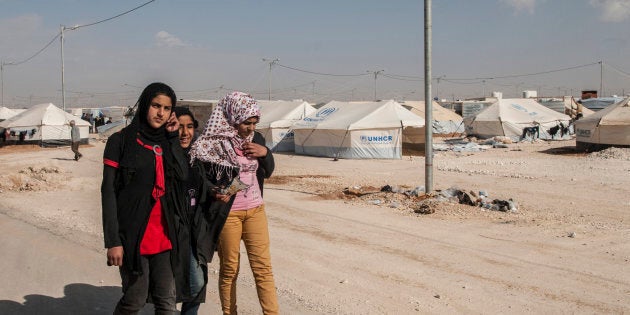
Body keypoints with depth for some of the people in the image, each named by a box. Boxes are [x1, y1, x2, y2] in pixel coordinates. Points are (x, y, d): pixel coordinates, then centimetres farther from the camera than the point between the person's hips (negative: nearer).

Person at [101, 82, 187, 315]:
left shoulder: (166, 142, 13)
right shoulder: (121, 141, -3)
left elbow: (183, 175, -4)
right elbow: (109, 192, -7)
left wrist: (173, 137, -2)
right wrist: (113, 241, -13)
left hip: (163, 235, 5)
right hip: (133, 235, -5)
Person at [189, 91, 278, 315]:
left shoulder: (256, 138, 4)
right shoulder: (213, 143, -12)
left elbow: (267, 172, 13)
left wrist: (265, 153, -6)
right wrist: (215, 193, -25)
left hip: (255, 210, 5)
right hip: (227, 213, -4)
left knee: (263, 267, 3)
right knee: (229, 269, 6)